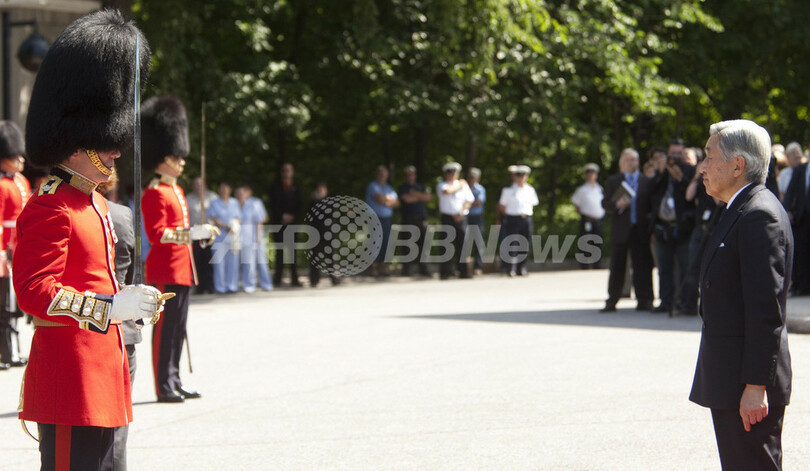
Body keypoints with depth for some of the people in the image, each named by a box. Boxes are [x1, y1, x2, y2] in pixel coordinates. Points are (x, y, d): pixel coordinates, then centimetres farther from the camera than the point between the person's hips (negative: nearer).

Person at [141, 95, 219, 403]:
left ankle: (175, 382, 18)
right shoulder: (154, 194, -13)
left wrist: (200, 234, 12)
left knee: (178, 327, 12)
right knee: (165, 327, -7)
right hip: (165, 270, -10)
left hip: (181, 268, 10)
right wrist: (188, 234, -29)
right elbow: (156, 234, -21)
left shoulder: (176, 191, 18)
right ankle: (164, 386, -4)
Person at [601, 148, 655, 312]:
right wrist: (616, 205, -16)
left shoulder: (647, 181, 9)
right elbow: (605, 204, 5)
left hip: (641, 231, 0)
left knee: (642, 266, 0)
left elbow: (651, 205, 5)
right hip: (620, 231, 0)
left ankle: (644, 301, 5)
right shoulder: (613, 181, 10)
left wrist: (652, 227, -5)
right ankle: (611, 302, 6)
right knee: (617, 267, 2)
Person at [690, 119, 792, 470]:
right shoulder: (741, 212, 16)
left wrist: (755, 387, -24)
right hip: (730, 382, 11)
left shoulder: (760, 216, -17)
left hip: (748, 385, -11)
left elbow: (766, 310, -22)